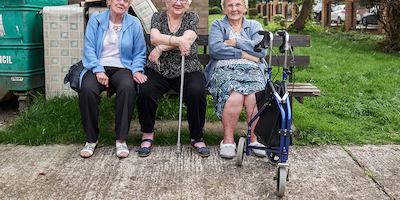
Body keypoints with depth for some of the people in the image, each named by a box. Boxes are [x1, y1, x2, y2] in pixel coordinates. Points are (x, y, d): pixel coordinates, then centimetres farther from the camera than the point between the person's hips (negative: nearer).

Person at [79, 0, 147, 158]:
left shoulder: (134, 24, 9)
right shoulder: (95, 20, 7)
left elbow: (139, 53, 11)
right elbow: (89, 48, 0)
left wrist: (136, 70, -9)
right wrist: (98, 71, -15)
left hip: (122, 68, 0)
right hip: (97, 67, 0)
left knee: (128, 88, -36)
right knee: (87, 89, -33)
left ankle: (121, 139, -25)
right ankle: (91, 139, -15)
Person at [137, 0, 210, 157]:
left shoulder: (192, 18, 7)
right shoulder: (157, 17, 9)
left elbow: (187, 39, -13)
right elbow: (155, 38, -12)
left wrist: (161, 48, -16)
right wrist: (178, 41, -27)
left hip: (187, 71, 0)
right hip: (158, 71, 1)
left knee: (197, 92, -30)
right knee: (145, 91, -28)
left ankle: (197, 138, -10)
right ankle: (147, 134, -5)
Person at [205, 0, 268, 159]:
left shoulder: (254, 26, 22)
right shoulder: (218, 25, 18)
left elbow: (262, 50, 3)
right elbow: (215, 48, -3)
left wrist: (236, 42, 0)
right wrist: (243, 54, -5)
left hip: (252, 71, 2)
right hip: (225, 70, -1)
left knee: (253, 98, -31)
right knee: (235, 97, -33)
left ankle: (255, 138, -16)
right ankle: (228, 140, -19)